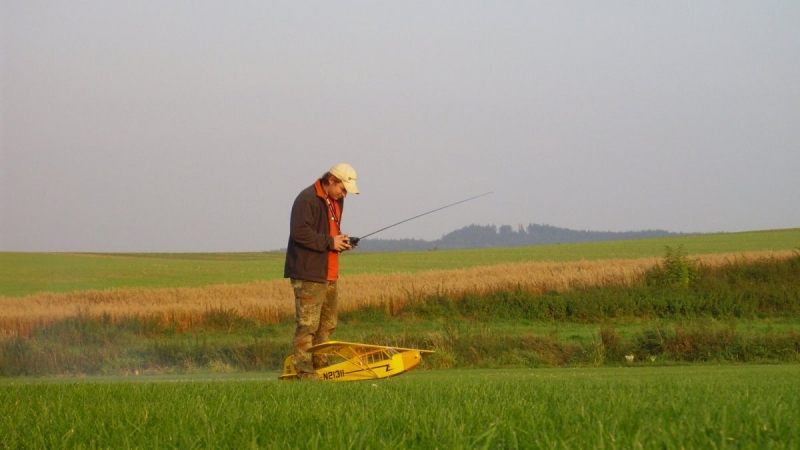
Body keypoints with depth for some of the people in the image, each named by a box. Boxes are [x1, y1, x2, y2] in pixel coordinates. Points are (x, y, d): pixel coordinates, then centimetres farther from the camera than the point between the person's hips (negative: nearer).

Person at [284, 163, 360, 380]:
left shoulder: (336, 201, 18)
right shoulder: (307, 199, -14)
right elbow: (300, 232, -23)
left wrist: (340, 240, 8)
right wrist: (329, 242, -19)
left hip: (329, 274, 10)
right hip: (309, 274, -10)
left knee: (327, 324, 14)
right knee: (308, 324, -11)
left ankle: (319, 366, 22)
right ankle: (304, 372, -11)